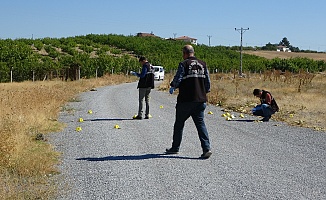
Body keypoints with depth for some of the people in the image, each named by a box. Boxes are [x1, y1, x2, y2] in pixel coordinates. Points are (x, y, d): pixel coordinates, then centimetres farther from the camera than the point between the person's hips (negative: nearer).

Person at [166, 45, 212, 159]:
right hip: (200, 100, 4)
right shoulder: (202, 64, 8)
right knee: (200, 124, 4)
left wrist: (172, 88, 8)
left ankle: (175, 148, 21)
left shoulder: (184, 64, -8)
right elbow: (208, 82, 10)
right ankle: (206, 148, -7)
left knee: (179, 124, 10)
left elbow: (177, 79, -11)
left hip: (185, 100, -4)